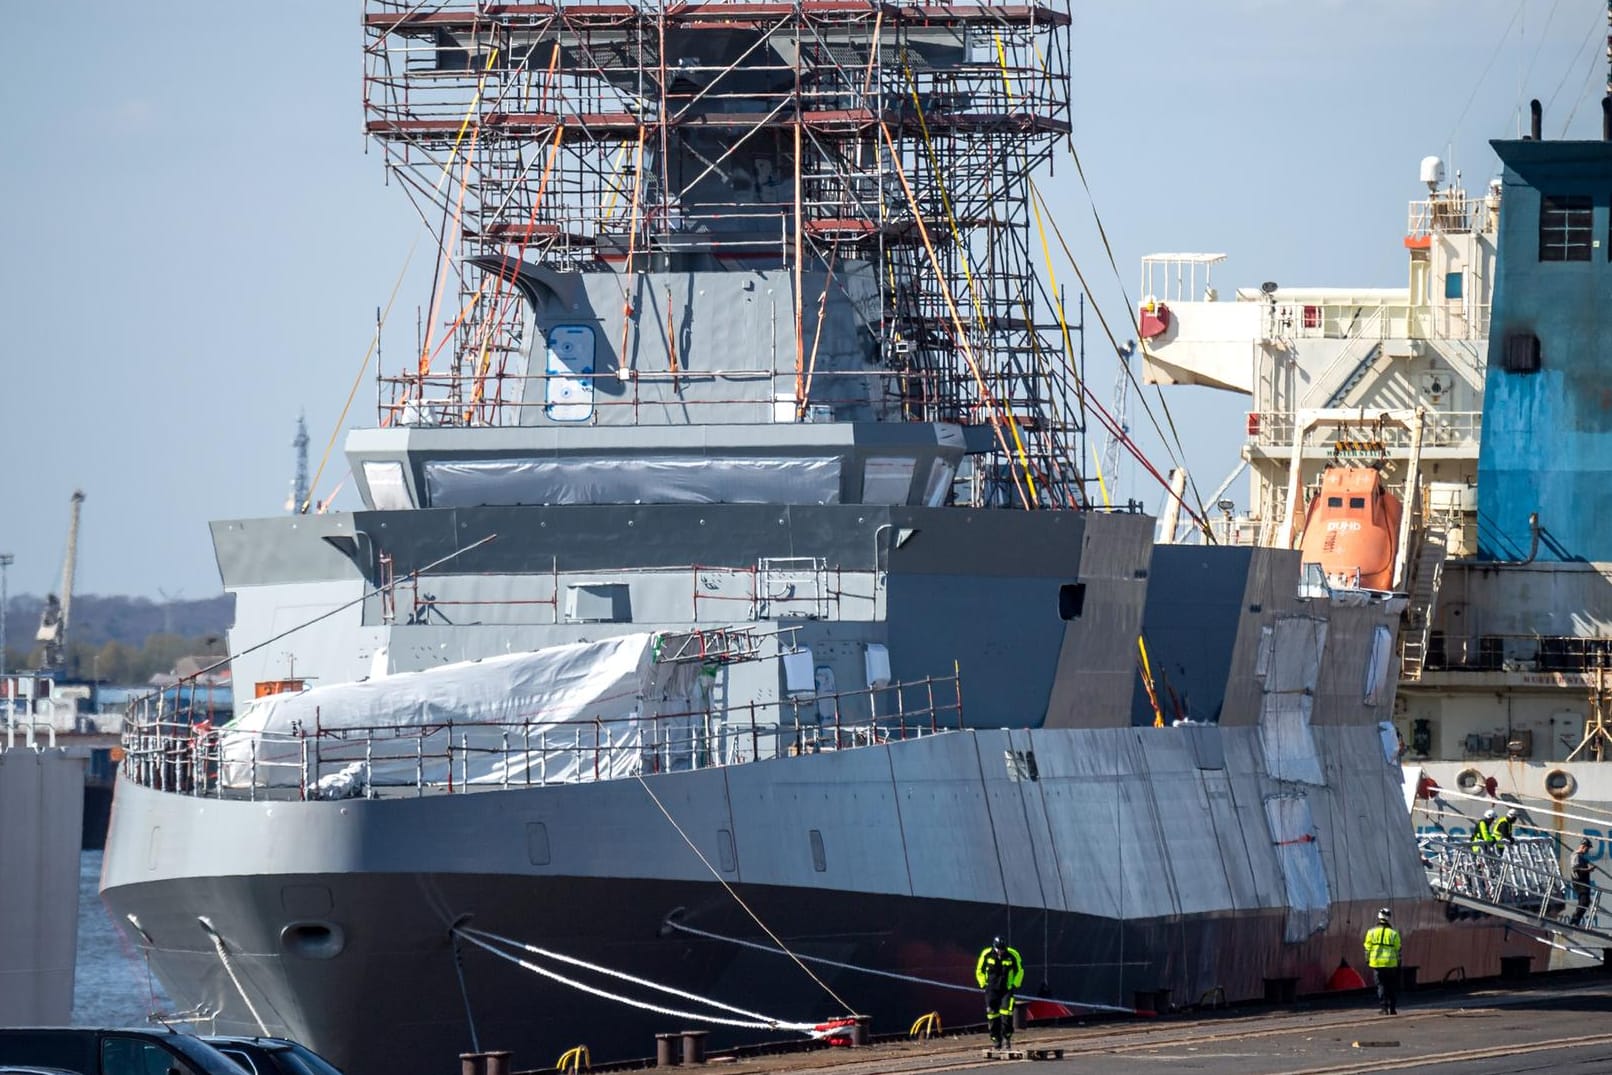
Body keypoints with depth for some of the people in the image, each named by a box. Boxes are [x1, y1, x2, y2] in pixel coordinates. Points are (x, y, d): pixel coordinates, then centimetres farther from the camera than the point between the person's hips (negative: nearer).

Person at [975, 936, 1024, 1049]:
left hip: (1007, 989, -1)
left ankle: (1006, 1039, -3)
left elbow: (1019, 971, 8)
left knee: (1006, 1013, -14)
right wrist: (983, 984, 2)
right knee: (992, 1015, -1)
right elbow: (979, 971, 9)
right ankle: (996, 1040, 9)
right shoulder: (986, 955, -6)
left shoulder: (1012, 955, -8)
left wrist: (1015, 985, 2)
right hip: (992, 990, 1)